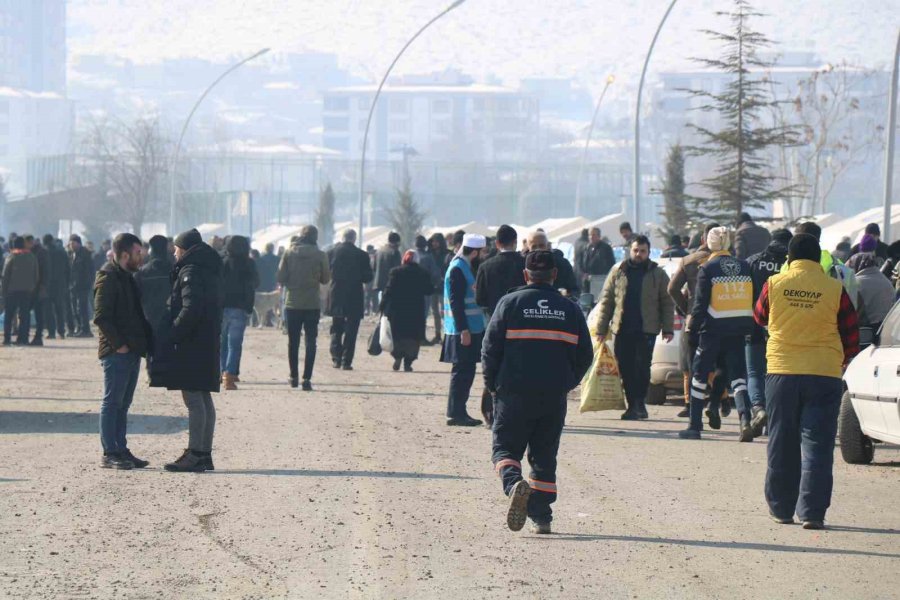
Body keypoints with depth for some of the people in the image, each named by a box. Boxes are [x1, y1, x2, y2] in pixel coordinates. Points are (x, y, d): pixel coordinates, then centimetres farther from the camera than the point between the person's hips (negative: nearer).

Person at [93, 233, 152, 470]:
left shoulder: (127, 277, 18)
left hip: (132, 350, 9)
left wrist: (143, 343, 13)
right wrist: (118, 344, -18)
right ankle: (109, 454, -5)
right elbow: (101, 317, -17)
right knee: (113, 402, -6)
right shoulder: (108, 278, -11)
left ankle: (121, 450, 15)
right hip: (117, 352, -9)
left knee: (123, 403, 11)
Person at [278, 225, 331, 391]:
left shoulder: (289, 253, -4)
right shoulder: (320, 255, -7)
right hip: (313, 304, -1)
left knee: (293, 341, 14)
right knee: (311, 342, 3)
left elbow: (281, 278, -4)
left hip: (292, 303, 1)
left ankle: (293, 377, 19)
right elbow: (325, 279, 1)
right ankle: (307, 379, -5)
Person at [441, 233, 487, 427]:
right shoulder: (458, 269, -16)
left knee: (465, 372, 12)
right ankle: (455, 414, -1)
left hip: (469, 329, 10)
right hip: (464, 331, -10)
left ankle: (458, 412, 16)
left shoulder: (464, 267, 14)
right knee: (462, 372, -5)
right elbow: (456, 302, -20)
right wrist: (464, 330, -22)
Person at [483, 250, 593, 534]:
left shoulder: (510, 303, -1)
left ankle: (514, 483, -26)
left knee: (505, 447, 5)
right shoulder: (569, 309, 7)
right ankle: (541, 516, 8)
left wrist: (493, 384, 10)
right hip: (555, 395, 3)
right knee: (544, 456, 12)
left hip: (515, 393, -2)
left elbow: (491, 348, -3)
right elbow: (585, 355, 8)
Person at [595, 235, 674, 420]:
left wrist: (668, 328, -3)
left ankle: (639, 403, -2)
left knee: (642, 366, -11)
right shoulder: (618, 272, 11)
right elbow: (606, 301, 10)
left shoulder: (657, 274, 7)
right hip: (622, 329, 2)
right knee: (626, 370, 2)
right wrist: (601, 328, 4)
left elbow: (667, 303, 6)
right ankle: (633, 405, 10)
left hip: (646, 330, -2)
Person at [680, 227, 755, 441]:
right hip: (738, 331, 4)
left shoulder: (707, 269, -7)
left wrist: (692, 329, 1)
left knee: (699, 375, 9)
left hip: (713, 330, -4)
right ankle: (745, 419, -17)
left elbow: (700, 304, -8)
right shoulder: (744, 267, 6)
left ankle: (695, 426, 12)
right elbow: (753, 301, 8)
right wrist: (749, 327, 14)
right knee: (737, 376, 5)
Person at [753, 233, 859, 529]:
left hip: (781, 372, 1)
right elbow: (851, 336, 4)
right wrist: (843, 360, 22)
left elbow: (759, 318, 17)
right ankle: (812, 511, -7)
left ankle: (781, 508, 17)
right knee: (817, 444, 0)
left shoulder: (774, 285, -2)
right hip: (824, 373, -1)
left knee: (782, 444, 12)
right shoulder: (835, 290, -4)